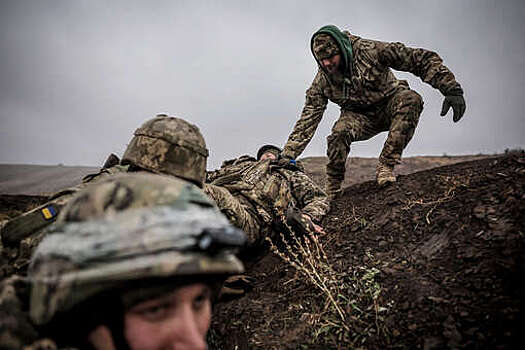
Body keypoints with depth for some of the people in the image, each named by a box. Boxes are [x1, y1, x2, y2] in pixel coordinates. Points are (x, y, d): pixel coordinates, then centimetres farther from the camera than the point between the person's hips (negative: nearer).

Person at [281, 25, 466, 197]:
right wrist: (288, 155, -21)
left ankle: (385, 166, -30)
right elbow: (307, 121, -13)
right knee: (339, 132, -32)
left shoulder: (370, 51, -25)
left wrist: (452, 90, -31)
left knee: (410, 99, -34)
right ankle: (331, 194, -11)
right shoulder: (322, 81, -15)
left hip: (389, 104, -1)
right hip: (359, 116, 1)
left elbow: (423, 60, -24)